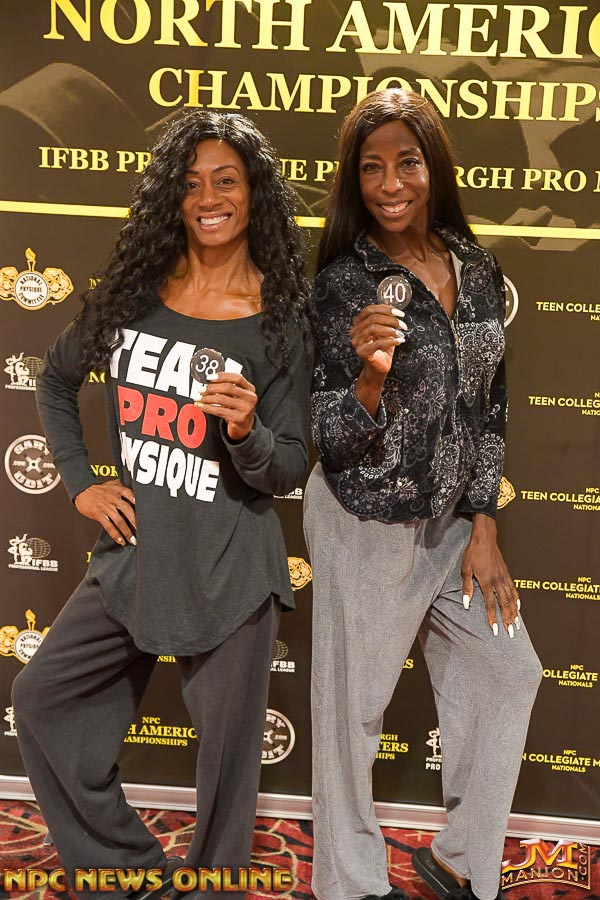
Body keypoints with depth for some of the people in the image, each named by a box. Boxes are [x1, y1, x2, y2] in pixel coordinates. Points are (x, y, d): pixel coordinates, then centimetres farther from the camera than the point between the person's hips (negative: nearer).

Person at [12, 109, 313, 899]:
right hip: (133, 553, 5)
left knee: (227, 750, 5)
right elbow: (56, 380, 17)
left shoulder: (282, 319, -8)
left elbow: (287, 471, -7)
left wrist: (247, 431, -28)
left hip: (228, 572, -4)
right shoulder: (133, 292, 2)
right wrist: (79, 482, 7)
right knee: (41, 702, 11)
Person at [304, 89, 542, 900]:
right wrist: (370, 377, -32)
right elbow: (332, 444, -13)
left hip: (452, 520, 6)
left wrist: (483, 528, 5)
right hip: (367, 525, -6)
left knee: (508, 672, 15)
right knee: (355, 703, 7)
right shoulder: (342, 284, -14)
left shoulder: (476, 268, 1)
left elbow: (488, 408, 7)